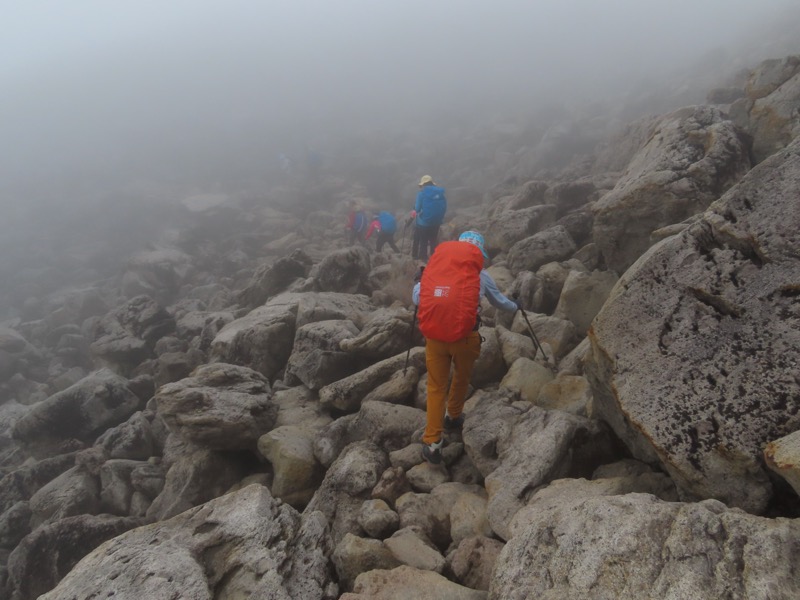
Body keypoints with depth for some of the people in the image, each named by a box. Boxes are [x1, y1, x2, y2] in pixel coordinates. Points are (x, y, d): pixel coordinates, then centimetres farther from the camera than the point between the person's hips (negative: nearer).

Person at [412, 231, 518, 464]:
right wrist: (515, 307, 46)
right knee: (461, 379, 26)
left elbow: (417, 298, 8)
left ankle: (432, 442, 5)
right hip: (465, 336, -1)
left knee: (436, 386, 9)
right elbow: (499, 301, 24)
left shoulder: (435, 268, 7)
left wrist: (418, 282, 30)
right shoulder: (481, 275, 7)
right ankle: (453, 417, 48)